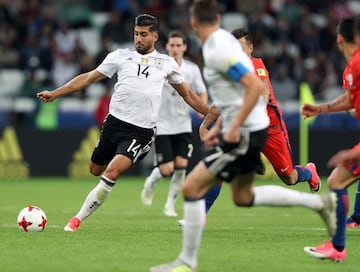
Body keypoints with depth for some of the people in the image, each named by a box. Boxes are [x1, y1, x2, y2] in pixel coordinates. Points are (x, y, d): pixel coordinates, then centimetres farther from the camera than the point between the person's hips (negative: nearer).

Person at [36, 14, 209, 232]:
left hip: (142, 131, -3)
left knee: (112, 172, -20)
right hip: (115, 122, 3)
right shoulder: (121, 56, 10)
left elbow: (187, 95, 22)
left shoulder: (166, 63, 11)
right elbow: (88, 78, 13)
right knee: (96, 170, 8)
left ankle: (79, 218, -12)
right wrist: (55, 94, 7)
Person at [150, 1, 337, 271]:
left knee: (192, 188, -8)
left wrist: (234, 127, -25)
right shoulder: (221, 41, 10)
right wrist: (219, 125, 20)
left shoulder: (219, 50, -20)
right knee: (243, 197, 21)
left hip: (244, 133, -10)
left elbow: (255, 86, -28)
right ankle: (320, 202, 25)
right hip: (243, 130, 10)